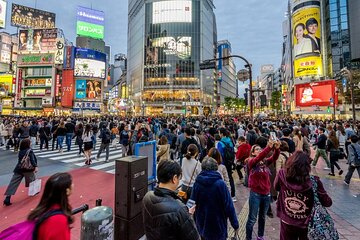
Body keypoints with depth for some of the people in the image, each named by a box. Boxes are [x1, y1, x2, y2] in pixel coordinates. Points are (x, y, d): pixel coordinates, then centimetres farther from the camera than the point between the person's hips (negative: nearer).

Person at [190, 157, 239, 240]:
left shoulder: (197, 183, -11)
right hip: (218, 226, -3)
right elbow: (229, 206, -17)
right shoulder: (220, 184, -21)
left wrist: (196, 221, 14)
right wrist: (235, 224, -3)